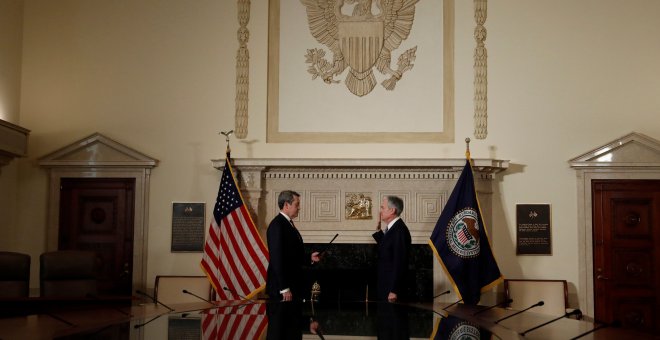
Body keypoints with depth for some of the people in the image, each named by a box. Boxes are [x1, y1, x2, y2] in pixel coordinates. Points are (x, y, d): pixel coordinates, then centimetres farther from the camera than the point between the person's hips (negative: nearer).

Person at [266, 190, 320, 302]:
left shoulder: (288, 224, 15)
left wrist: (310, 258, 6)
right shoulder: (277, 225, -15)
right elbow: (277, 259, -20)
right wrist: (284, 288, -22)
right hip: (282, 287, -9)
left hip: (294, 285, 9)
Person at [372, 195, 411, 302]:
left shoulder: (400, 230, -20)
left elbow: (400, 262, -22)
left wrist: (394, 291, -22)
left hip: (392, 287, -9)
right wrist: (378, 231, 8)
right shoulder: (391, 227, 9)